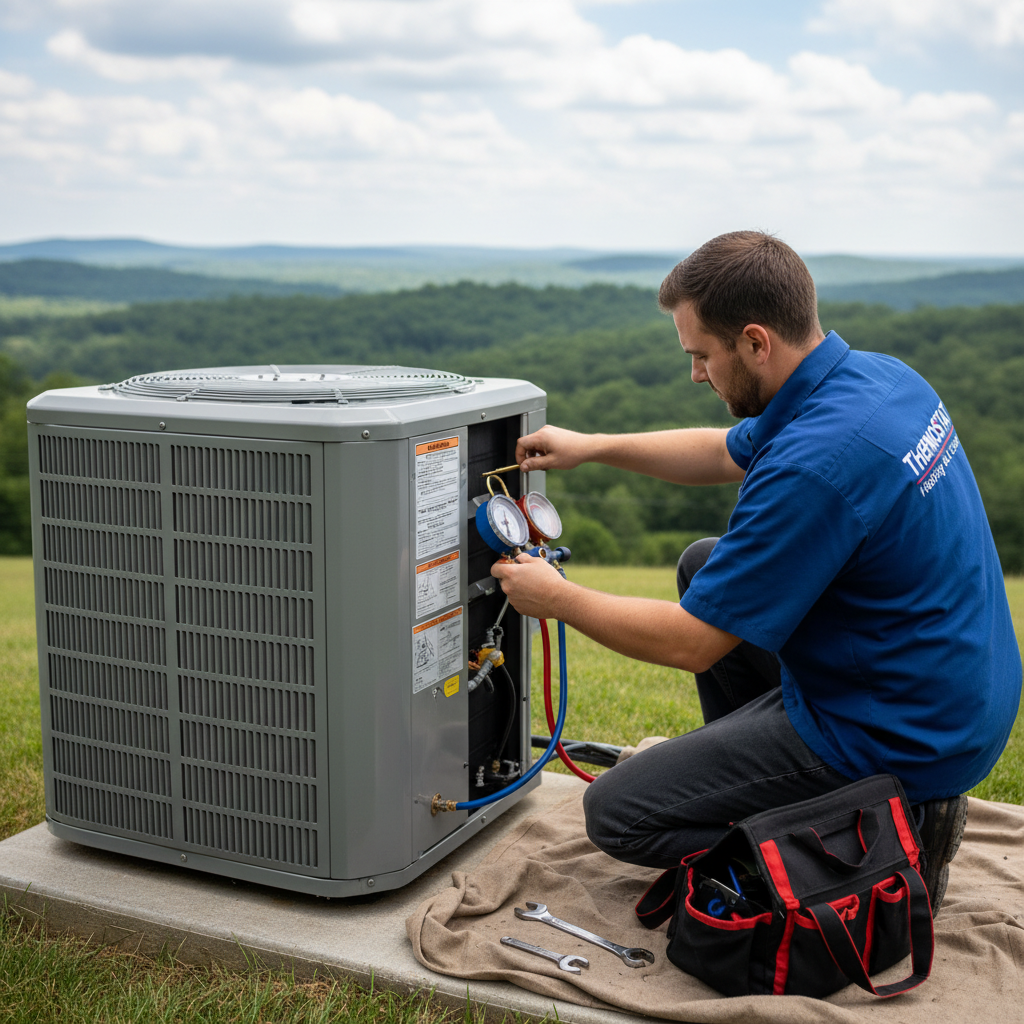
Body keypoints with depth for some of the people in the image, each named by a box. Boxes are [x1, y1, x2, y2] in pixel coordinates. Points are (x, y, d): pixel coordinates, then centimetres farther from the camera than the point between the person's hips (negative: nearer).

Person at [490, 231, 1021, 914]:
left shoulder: (814, 462, -31)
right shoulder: (873, 374, 0)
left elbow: (690, 643, -22)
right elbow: (728, 453, 18)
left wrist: (556, 598, -7)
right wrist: (591, 446, 13)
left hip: (899, 738, -9)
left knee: (616, 813, -1)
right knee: (705, 564, 20)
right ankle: (746, 775, 23)